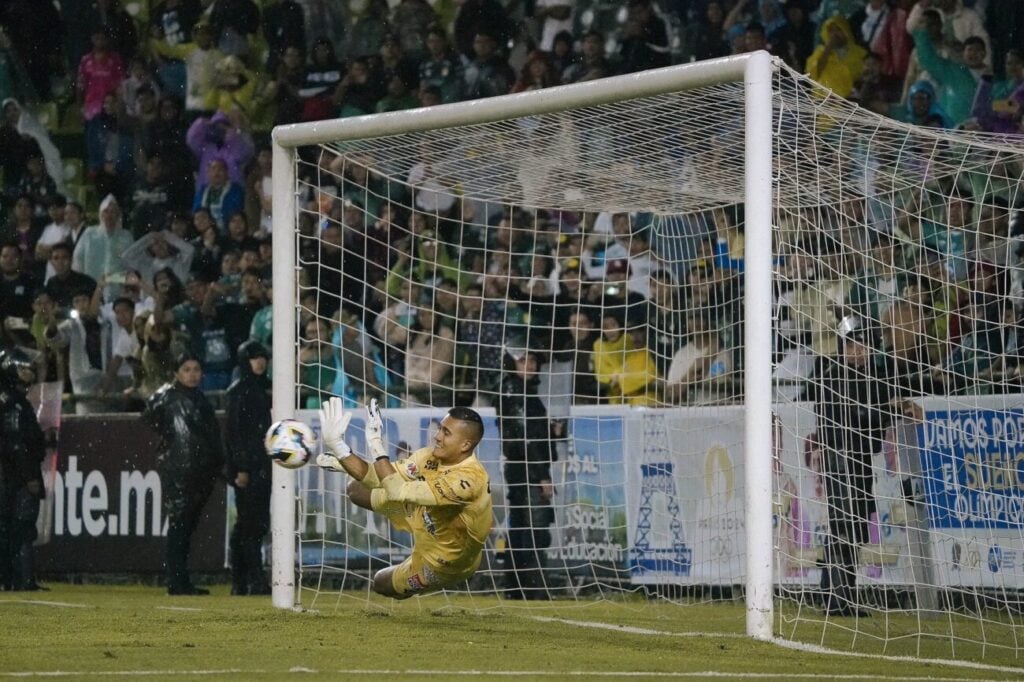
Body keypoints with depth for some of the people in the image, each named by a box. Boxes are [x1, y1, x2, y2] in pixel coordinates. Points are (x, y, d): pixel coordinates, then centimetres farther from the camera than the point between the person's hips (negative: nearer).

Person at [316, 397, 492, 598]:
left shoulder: (468, 480, -42)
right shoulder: (434, 455, -18)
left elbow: (399, 491, -45)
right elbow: (381, 478, -15)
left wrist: (376, 445, -41)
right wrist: (340, 450, -28)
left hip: (444, 561, -7)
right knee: (357, 490, 9)